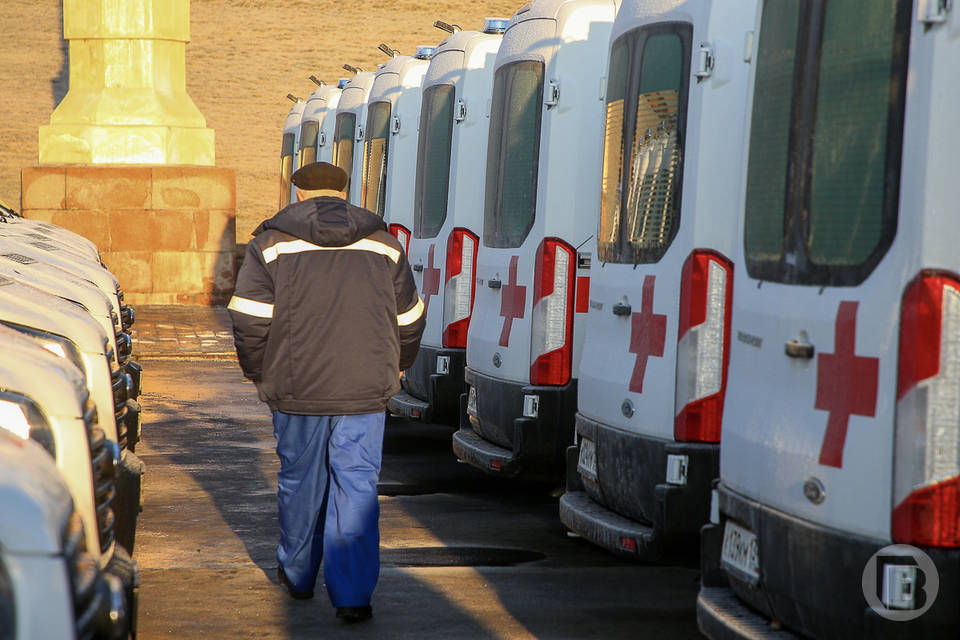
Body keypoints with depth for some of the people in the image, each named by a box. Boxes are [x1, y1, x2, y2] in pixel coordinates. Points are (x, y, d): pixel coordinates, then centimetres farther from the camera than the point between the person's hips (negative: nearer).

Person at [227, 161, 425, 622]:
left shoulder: (272, 244, 0)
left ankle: (297, 575, 32)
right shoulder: (383, 245, 8)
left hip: (297, 391, -1)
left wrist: (260, 375, 10)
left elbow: (249, 320, -5)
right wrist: (392, 371, 29)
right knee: (356, 486, 1)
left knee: (300, 481, 15)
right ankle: (353, 595, -6)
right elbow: (408, 322, 13)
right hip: (365, 393, 1)